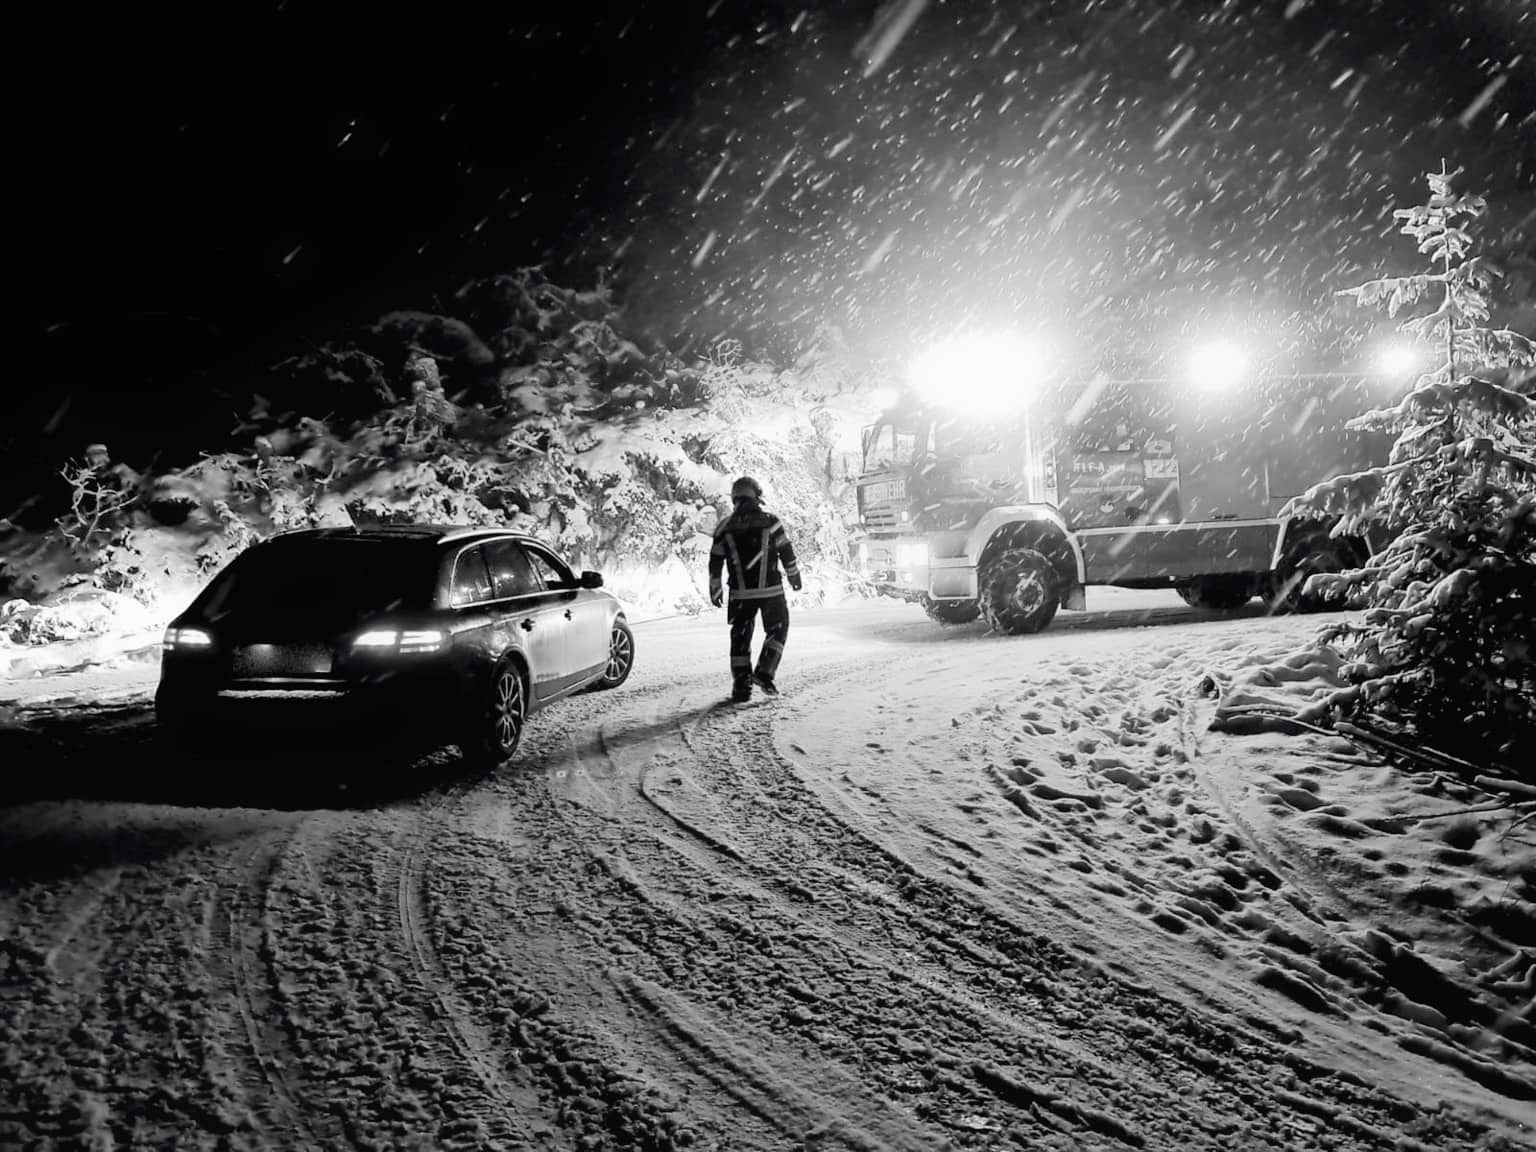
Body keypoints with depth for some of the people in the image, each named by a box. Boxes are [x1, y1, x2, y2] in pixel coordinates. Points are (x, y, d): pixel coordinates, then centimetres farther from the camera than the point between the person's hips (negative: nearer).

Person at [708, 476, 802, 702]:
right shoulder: (770, 522, -2)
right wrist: (794, 576, 18)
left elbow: (715, 562, 5)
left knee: (740, 636, 10)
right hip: (771, 590, -2)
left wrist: (715, 589, 14)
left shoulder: (725, 527, 3)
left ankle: (741, 685, 7)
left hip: (740, 593, 2)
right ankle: (764, 672, -1)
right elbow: (787, 552, 4)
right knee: (777, 629, 13)